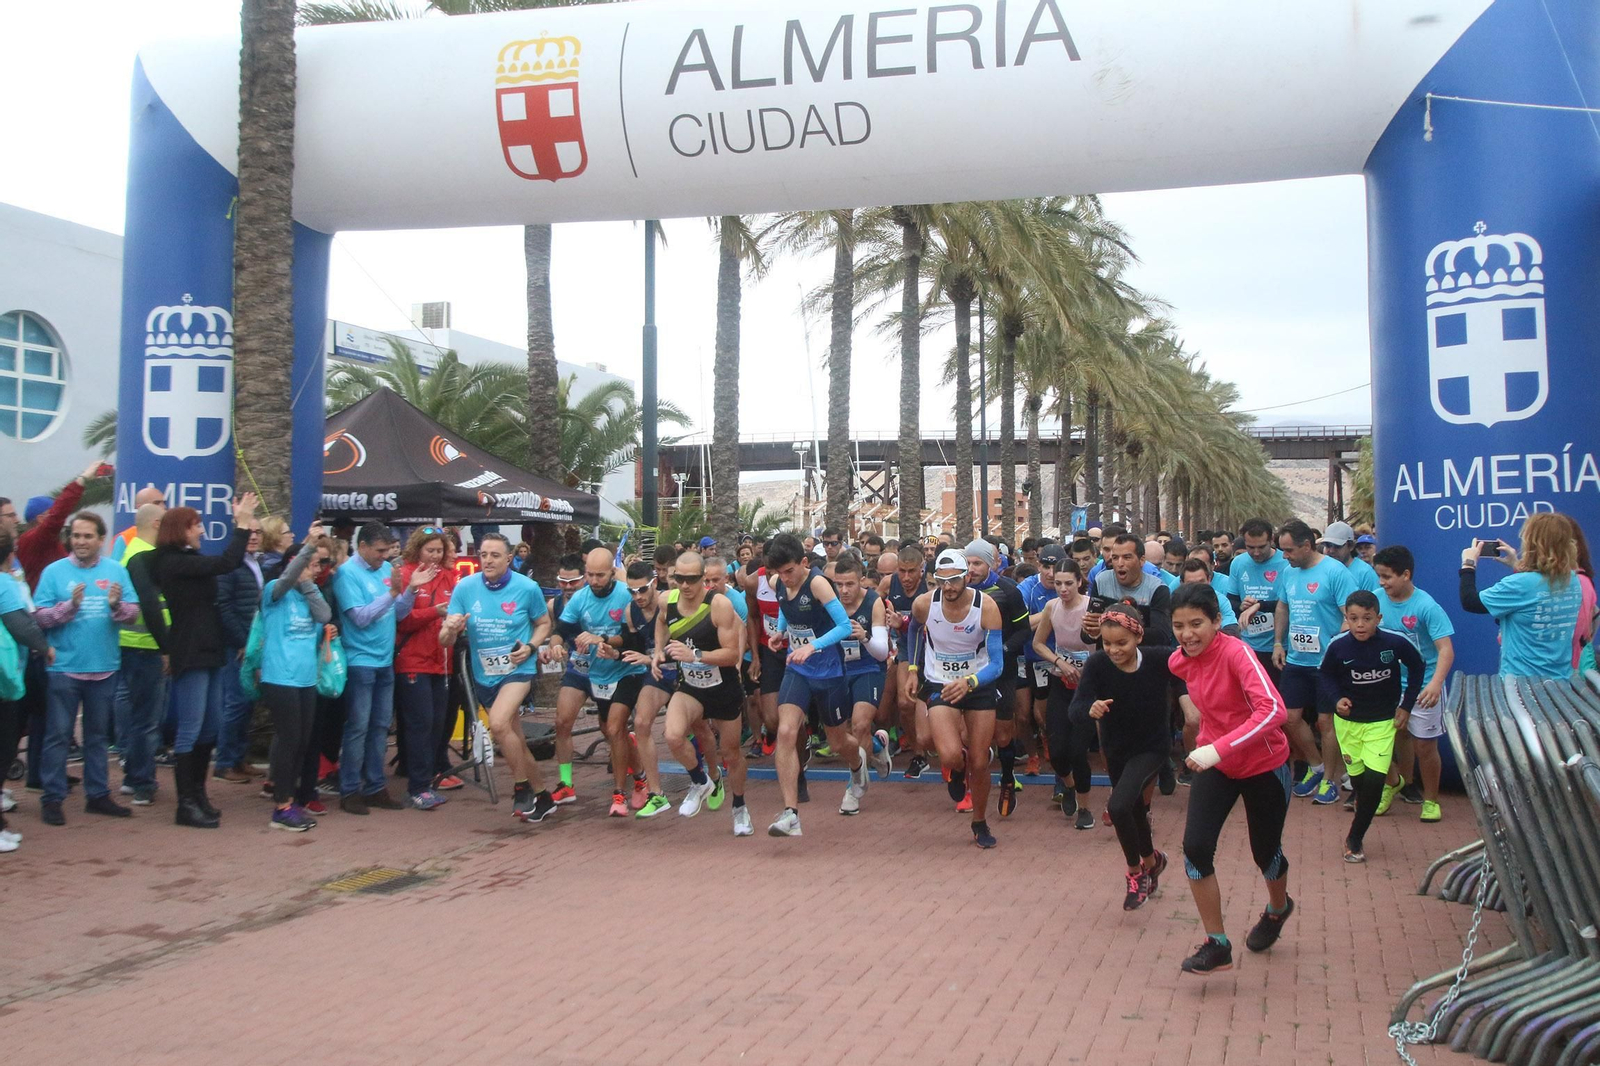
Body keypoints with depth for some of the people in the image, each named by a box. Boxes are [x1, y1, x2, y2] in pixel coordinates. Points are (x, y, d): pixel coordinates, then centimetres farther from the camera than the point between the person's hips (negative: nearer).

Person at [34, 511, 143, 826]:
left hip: (105, 667, 3)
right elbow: (40, 617, -9)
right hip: (64, 667, -3)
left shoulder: (116, 571, 3)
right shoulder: (54, 571, -3)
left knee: (97, 734, 14)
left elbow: (133, 612, -2)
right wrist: (70, 605, -24)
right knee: (58, 734, 1)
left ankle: (98, 794, 22)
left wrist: (118, 605, -23)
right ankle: (52, 798, 7)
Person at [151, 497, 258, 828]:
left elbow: (223, 564, 21)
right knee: (191, 729, -5)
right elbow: (227, 563, -22)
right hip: (190, 655, -10)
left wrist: (243, 525, 14)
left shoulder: (186, 560, 13)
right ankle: (186, 804, 0)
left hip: (207, 652, 10)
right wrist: (243, 524, -15)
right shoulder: (174, 562, -15)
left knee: (210, 727, 14)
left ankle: (197, 793, 24)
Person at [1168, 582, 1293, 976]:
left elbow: (1273, 710, -40)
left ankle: (1278, 909, 49)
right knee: (1195, 847, -12)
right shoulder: (1179, 662, -7)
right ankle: (1217, 945, 2)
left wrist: (1219, 748, -46)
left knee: (1265, 852, 14)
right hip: (1214, 763, 5)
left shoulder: (1237, 653, -27)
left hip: (1264, 765, -4)